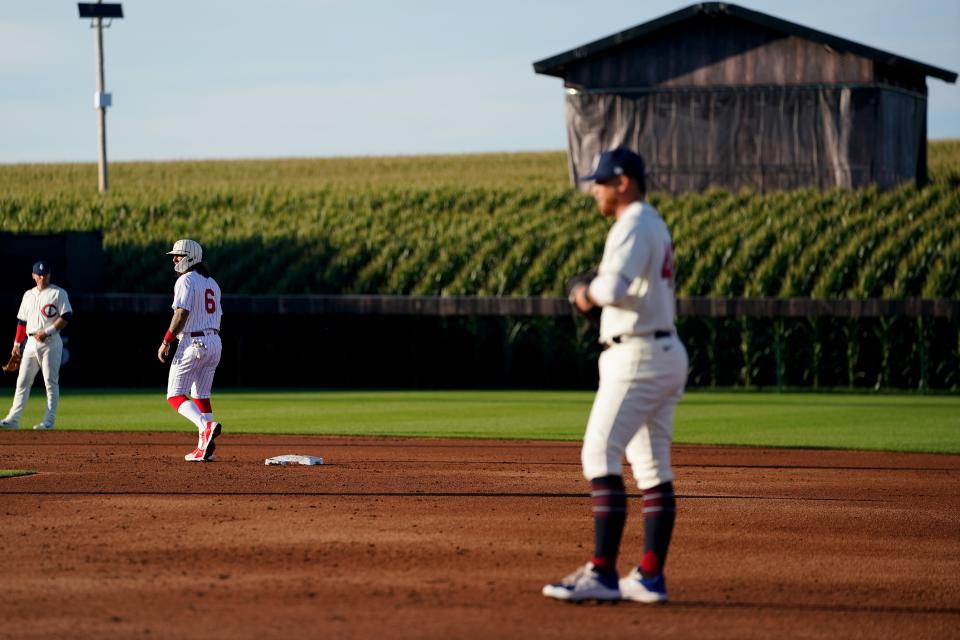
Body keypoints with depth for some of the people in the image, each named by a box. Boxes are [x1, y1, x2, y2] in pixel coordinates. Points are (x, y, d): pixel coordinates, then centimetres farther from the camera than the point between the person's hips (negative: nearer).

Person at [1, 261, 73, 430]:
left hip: (50, 342, -6)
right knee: (23, 381, 3)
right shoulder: (28, 295, 17)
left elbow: (66, 317, -10)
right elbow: (22, 321, 20)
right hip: (31, 342, 6)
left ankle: (49, 421, -4)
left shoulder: (58, 293, -1)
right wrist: (17, 343, 14)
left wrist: (47, 331, -17)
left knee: (51, 382, -5)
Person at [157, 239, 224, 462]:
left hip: (193, 342, -8)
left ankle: (207, 426, -29)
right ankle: (204, 448, 8)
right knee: (201, 395, 15)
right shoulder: (212, 283, 18)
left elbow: (182, 314, -19)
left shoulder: (186, 280, -9)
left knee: (175, 395, -5)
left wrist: (166, 342, -17)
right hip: (214, 342, 8)